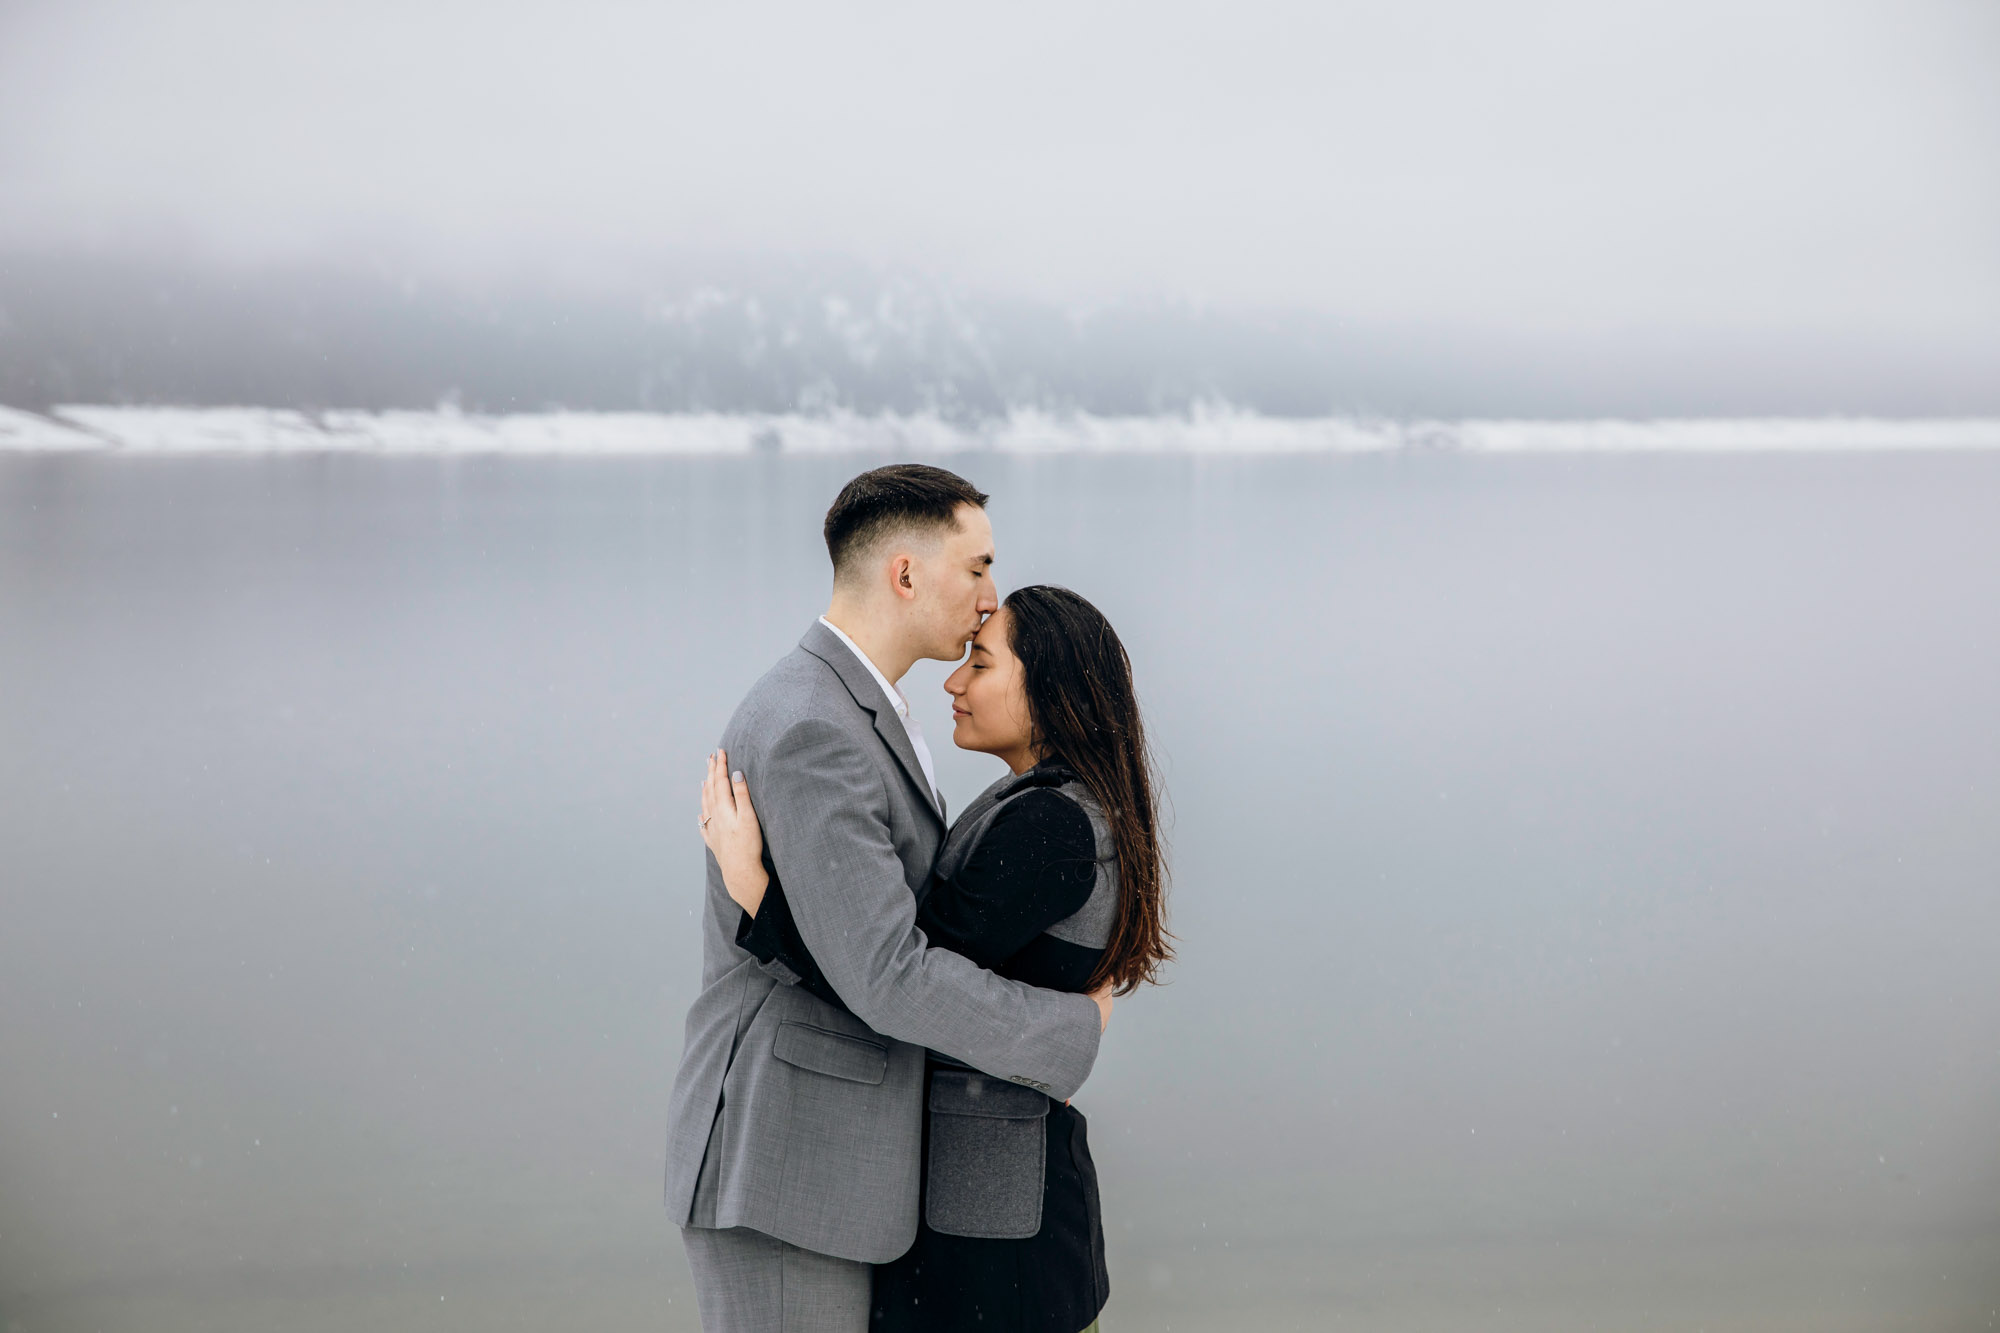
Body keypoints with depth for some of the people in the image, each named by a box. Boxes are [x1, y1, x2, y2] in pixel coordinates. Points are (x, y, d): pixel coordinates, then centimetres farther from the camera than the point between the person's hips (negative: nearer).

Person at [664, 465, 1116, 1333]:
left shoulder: (838, 714, 12)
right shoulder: (807, 736, -23)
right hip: (777, 1168, -11)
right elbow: (885, 977, -27)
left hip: (822, 1147, 11)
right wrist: (1072, 1030, -12)